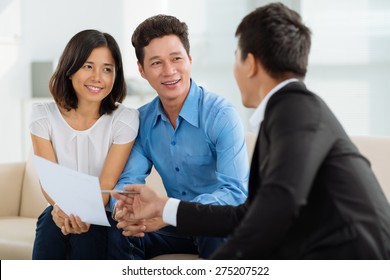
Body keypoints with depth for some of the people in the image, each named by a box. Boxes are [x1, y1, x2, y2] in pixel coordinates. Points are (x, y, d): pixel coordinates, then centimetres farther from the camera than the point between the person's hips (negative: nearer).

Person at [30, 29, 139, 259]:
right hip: (60, 212, 2)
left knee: (88, 234, -31)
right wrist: (61, 206, -32)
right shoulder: (43, 115, -1)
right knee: (52, 223, -29)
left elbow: (107, 184, -13)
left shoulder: (124, 120, -7)